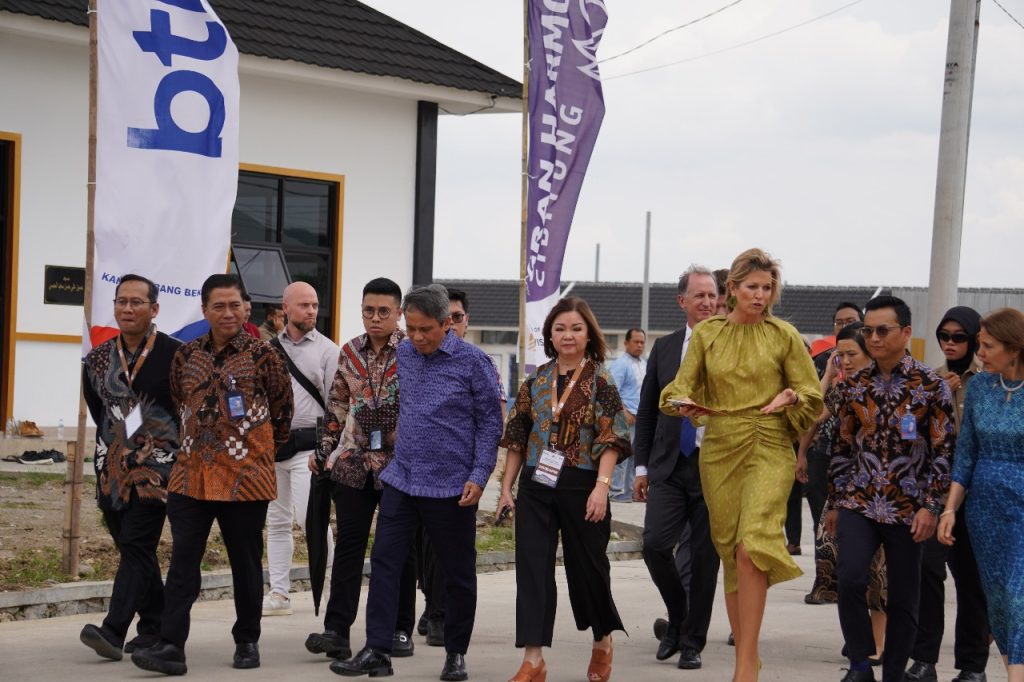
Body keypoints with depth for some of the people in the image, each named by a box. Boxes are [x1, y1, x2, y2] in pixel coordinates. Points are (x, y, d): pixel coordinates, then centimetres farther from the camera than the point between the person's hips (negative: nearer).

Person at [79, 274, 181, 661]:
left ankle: (113, 631, -20)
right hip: (113, 465, 6)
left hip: (157, 464, -6)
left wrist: (162, 445, 3)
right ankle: (155, 627, 18)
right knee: (131, 548, 9)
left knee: (137, 544, -13)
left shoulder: (174, 355, -6)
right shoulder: (98, 359, 9)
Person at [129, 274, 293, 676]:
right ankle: (171, 646, -7)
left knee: (246, 562, 7)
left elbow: (283, 410, 5)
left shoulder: (262, 355, -4)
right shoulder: (186, 356, 7)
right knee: (182, 560, -4)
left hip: (245, 476, -3)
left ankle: (247, 642, 20)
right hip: (191, 474, 3)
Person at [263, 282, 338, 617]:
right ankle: (279, 593, 14)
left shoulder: (326, 350, 0)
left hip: (307, 446, -5)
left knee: (309, 516, -15)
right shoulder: (269, 348, 12)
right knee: (277, 521, 8)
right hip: (270, 444, 5)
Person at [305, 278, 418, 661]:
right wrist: (324, 449, 13)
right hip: (353, 462, 4)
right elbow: (337, 406, 16)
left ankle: (401, 630, 13)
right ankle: (337, 630, -1)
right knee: (348, 545, 1)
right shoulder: (350, 352, 8)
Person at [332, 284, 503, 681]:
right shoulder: (402, 354, 5)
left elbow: (490, 422, -6)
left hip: (450, 486, -4)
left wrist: (478, 477, -12)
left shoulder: (472, 361, -9)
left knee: (458, 573, 7)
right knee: (384, 563, -1)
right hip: (401, 480, 4)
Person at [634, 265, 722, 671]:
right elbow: (647, 411, 12)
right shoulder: (664, 348, 10)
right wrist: (641, 466, 8)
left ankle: (692, 643, 15)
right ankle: (677, 616, 16)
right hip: (669, 466, 2)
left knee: (705, 557, 2)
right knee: (655, 543, -10)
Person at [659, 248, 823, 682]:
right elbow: (680, 388, 6)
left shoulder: (784, 336, 3)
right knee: (730, 552, 6)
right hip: (719, 449, 3)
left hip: (769, 448, -3)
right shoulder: (706, 334, 6)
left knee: (751, 546, -19)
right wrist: (685, 403, -16)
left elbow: (813, 395, 7)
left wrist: (791, 397, -15)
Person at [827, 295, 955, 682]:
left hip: (907, 509, -2)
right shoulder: (856, 385, 7)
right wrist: (835, 503, 12)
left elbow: (943, 451, -4)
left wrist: (929, 507, -10)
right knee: (850, 578, -18)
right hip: (858, 504, 2)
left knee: (903, 599, 5)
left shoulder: (931, 386, -4)